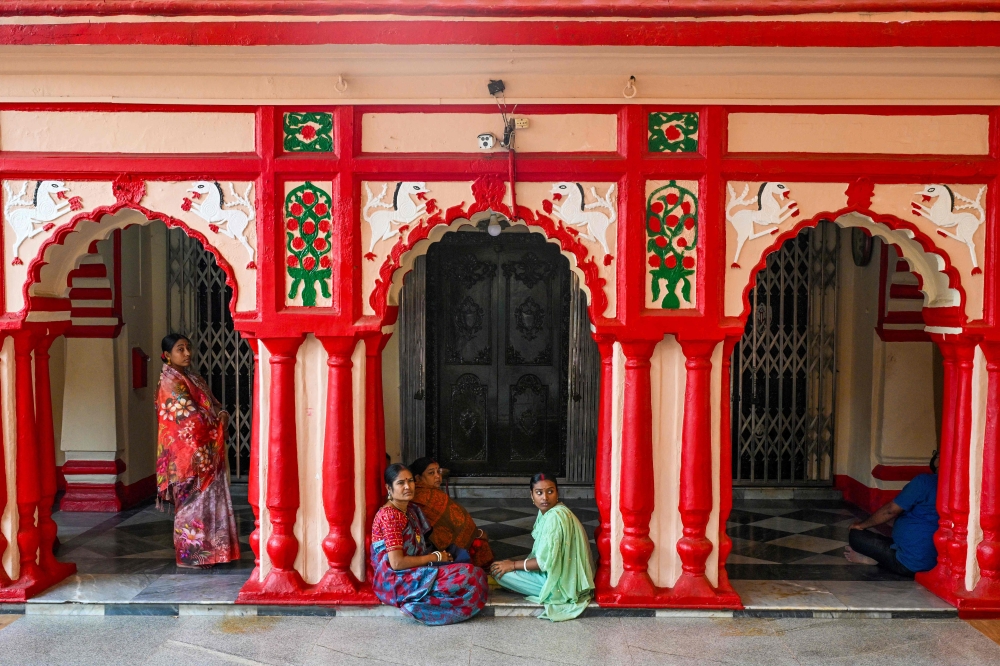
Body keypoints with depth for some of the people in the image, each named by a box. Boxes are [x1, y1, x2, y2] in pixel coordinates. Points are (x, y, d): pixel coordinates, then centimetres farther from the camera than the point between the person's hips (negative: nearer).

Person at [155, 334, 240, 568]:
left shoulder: (193, 377, 15)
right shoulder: (170, 381, -11)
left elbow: (212, 404, 14)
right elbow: (189, 415, -18)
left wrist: (222, 415, -7)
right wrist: (216, 422, -7)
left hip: (206, 451, 8)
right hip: (189, 453, -8)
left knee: (209, 500, 11)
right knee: (194, 502, -2)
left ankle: (208, 550, 19)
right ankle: (193, 554, 8)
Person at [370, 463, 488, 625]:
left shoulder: (411, 509, 12)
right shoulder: (389, 515, -17)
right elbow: (397, 562, -22)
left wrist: (439, 555, -3)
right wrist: (435, 557, -12)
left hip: (414, 571, 9)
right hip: (395, 581, -9)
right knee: (469, 576, -20)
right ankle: (416, 606, -12)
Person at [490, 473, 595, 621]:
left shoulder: (555, 517, -25)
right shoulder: (546, 511, 4)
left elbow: (544, 562, -25)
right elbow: (542, 553, 14)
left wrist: (513, 565, -14)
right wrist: (515, 563, 4)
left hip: (561, 583, -10)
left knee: (500, 572, -10)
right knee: (500, 565, 19)